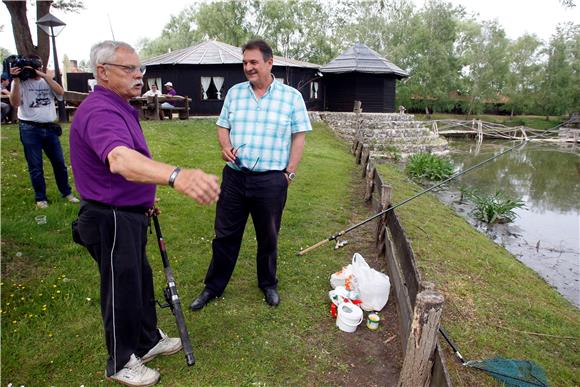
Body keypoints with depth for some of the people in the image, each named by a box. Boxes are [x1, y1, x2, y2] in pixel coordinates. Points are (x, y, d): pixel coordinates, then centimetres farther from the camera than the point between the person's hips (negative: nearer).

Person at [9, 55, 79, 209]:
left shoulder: (46, 81, 10)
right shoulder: (20, 82, 1)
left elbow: (60, 92, -10)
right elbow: (15, 103, -13)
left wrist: (43, 75, -13)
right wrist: (16, 80, -19)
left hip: (50, 128, 3)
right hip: (30, 129, -3)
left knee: (59, 163, 9)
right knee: (35, 166, 4)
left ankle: (66, 192, 22)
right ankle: (40, 198, 14)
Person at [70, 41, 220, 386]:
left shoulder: (120, 108, 10)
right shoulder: (99, 111, -26)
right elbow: (119, 159, -48)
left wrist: (145, 196, 25)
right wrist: (176, 175, -66)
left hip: (129, 215, 10)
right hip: (111, 221, -10)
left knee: (141, 281, 22)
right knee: (122, 291, 7)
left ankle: (148, 341, 42)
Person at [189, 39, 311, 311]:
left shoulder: (292, 97, -1)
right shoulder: (234, 93, 9)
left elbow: (299, 136, 0)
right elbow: (223, 126, 13)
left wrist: (290, 173, -5)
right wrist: (225, 147, -8)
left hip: (271, 180, -2)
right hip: (234, 176, 3)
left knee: (268, 237, 13)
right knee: (225, 235, 11)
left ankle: (268, 284, 34)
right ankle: (213, 287, 28)